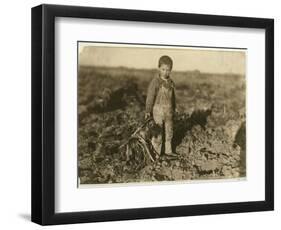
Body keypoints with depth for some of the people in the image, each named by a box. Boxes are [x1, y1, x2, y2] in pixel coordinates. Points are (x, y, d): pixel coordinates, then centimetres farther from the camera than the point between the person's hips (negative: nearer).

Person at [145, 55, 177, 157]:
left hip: (169, 111, 6)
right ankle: (156, 152, 13)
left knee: (169, 131, 16)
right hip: (158, 110, -6)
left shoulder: (171, 82, 5)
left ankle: (168, 150, 30)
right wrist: (148, 111, -15)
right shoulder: (155, 82, -15)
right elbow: (150, 97, -14)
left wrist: (173, 109, 21)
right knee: (158, 133, 0)